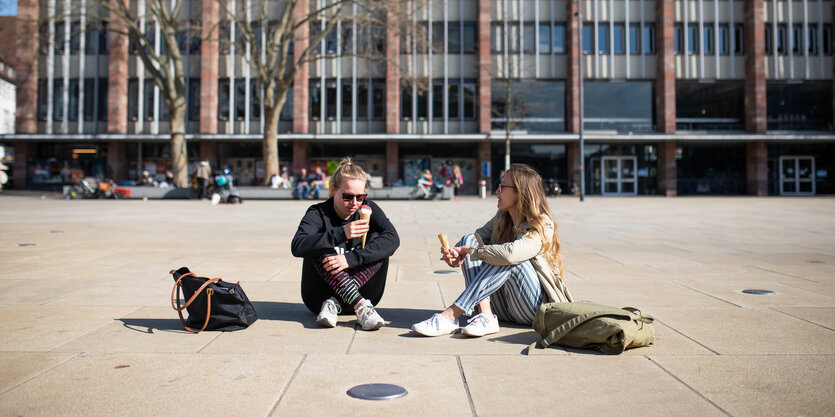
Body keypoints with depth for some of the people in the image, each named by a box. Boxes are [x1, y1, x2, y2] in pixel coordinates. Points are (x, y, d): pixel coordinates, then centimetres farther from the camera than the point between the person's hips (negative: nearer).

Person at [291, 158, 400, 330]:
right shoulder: (318, 213, -7)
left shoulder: (369, 210, -1)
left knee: (376, 239, -18)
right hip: (319, 295, -1)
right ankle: (361, 307, -38)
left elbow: (392, 238, -19)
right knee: (321, 247, -26)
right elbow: (297, 247, -25)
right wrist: (341, 234, -36)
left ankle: (333, 303, -28)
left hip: (359, 290, 2)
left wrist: (350, 259, -30)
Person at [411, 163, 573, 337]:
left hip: (537, 308, -6)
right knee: (469, 239, -9)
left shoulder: (542, 225, -14)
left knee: (507, 259, -32)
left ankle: (450, 316, -34)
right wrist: (455, 253, -19)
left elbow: (510, 253, -32)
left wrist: (471, 251, -21)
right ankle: (485, 315, -26)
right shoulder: (501, 218, 8)